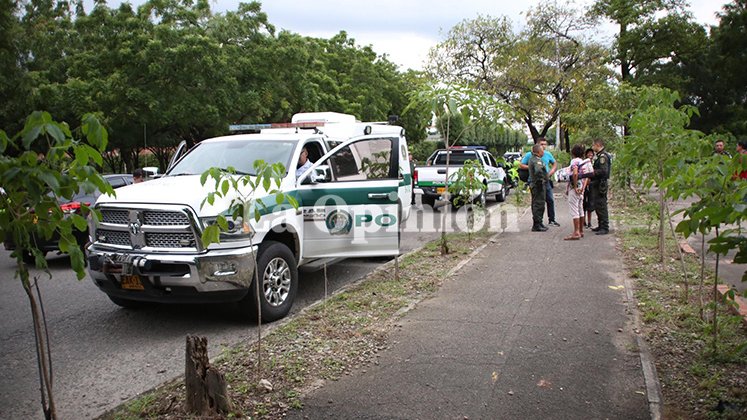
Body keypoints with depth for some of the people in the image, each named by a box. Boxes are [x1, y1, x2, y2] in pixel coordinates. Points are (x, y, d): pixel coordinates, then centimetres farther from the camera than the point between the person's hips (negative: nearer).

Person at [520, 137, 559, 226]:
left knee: (550, 200, 6)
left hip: (546, 181, 5)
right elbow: (521, 165, -2)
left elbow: (555, 164, 22)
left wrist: (551, 172, 4)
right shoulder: (529, 155, -4)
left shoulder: (548, 154, 9)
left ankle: (552, 220, 18)